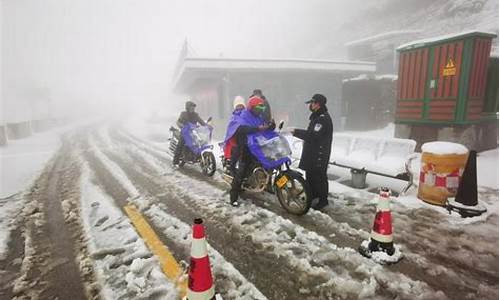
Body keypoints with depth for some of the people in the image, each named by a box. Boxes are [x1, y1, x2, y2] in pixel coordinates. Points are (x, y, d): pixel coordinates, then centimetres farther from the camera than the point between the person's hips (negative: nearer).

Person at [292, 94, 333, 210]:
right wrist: (298, 132, 6)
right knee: (310, 174, 19)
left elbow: (313, 136, -28)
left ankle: (323, 199, 11)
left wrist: (296, 132, -23)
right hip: (312, 152, 11)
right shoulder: (316, 116, 14)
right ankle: (312, 194, 35)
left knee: (319, 176, -2)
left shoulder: (323, 118, -21)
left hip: (319, 154, -10)